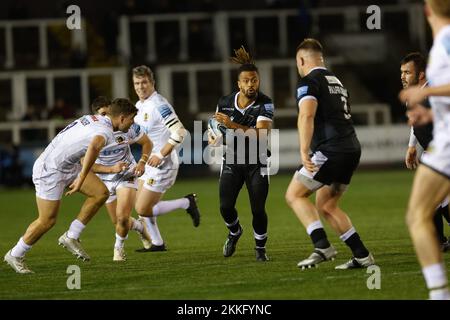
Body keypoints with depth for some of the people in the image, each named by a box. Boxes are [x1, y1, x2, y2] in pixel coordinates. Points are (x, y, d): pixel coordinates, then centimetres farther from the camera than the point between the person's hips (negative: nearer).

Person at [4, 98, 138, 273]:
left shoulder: (95, 119, 5)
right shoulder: (105, 132, -23)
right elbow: (94, 146, -46)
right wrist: (81, 179, -42)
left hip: (68, 165, 10)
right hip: (50, 170, -10)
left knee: (101, 192, 0)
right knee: (47, 220, -1)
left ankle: (71, 237, 9)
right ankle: (15, 255, 19)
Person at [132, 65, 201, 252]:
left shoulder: (158, 105, -20)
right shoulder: (140, 105, 10)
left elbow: (179, 132, -26)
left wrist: (161, 155, -26)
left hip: (162, 165, -9)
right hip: (149, 163, 9)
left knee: (143, 209, -9)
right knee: (141, 205, 14)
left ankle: (186, 203, 3)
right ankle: (157, 243, 26)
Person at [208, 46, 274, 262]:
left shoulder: (265, 104, -17)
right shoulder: (225, 102, -5)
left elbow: (262, 134, -30)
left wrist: (233, 126, -37)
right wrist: (213, 137, -7)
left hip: (256, 164, -3)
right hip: (231, 161, 3)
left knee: (258, 209, -8)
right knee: (225, 207, -8)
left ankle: (260, 248, 16)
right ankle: (234, 232, 27)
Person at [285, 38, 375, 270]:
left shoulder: (309, 82, -5)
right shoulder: (336, 81, 23)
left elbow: (306, 116, -21)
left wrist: (304, 153, -28)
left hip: (330, 150, -8)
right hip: (352, 149, 8)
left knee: (294, 195, 0)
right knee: (326, 206, 17)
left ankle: (322, 247, -16)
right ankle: (362, 255, 10)